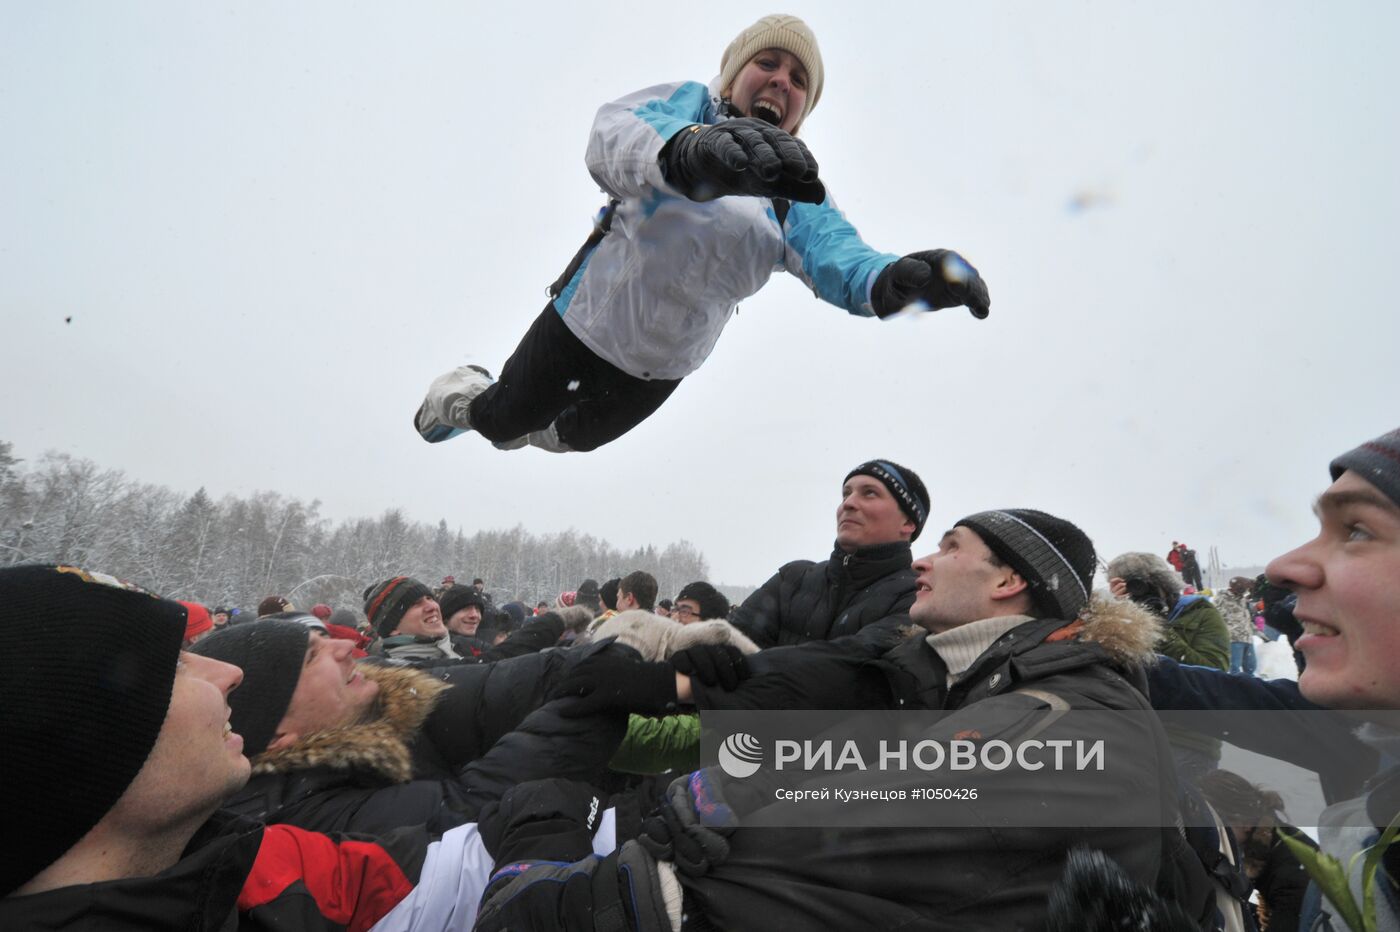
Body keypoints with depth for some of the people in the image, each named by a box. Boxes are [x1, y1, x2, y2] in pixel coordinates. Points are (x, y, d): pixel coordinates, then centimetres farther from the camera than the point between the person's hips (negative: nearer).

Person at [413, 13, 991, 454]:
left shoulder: (796, 196, -7)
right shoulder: (689, 105, -17)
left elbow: (838, 257, -27)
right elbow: (614, 135, -40)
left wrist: (898, 279, -51)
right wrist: (689, 151, -64)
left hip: (661, 367, 4)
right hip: (584, 322, -4)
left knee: (578, 437, 29)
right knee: (504, 419, 15)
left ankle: (542, 428, 63)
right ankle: (464, 394, 51)